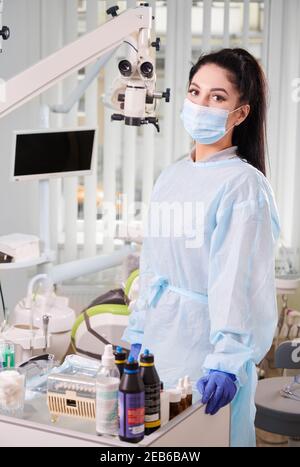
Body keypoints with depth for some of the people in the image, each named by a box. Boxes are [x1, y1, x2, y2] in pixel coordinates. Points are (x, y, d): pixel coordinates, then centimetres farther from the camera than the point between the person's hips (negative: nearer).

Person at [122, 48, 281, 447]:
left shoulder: (243, 184, -11)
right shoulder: (169, 179, 10)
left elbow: (237, 281, -20)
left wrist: (227, 361, -27)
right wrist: (137, 335, 13)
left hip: (208, 343, -6)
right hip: (161, 340, 7)